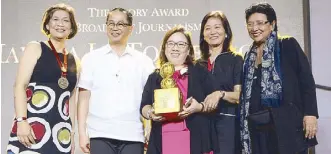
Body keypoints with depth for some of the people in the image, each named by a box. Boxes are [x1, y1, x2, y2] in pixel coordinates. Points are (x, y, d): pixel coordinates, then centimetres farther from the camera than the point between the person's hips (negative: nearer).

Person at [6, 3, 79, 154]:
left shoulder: (73, 61, 17)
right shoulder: (35, 48, 4)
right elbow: (20, 85, -5)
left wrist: (72, 132, 15)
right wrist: (21, 121, -16)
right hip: (31, 128, -4)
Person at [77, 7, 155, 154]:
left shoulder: (143, 61, 9)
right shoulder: (91, 58, 8)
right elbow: (84, 97, 6)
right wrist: (82, 132, -1)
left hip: (133, 136, 1)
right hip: (101, 134, 0)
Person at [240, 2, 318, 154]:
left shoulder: (288, 45, 1)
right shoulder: (249, 56, 16)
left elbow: (307, 81, -5)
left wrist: (310, 113, -14)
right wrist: (244, 126, 13)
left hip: (287, 124, -5)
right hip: (258, 128, 5)